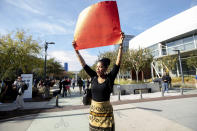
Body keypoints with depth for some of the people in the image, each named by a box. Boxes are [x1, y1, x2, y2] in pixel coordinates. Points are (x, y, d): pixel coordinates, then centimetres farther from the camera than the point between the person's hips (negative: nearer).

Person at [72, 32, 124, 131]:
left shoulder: (110, 78, -10)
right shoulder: (94, 77, -2)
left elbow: (118, 63, -18)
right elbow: (83, 64, -1)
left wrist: (120, 45, -23)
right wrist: (76, 50, -1)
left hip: (106, 112, -3)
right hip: (93, 110, 3)